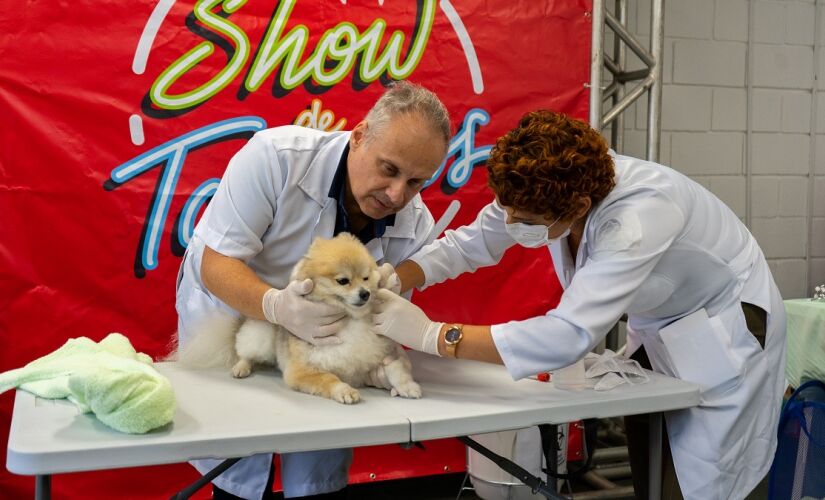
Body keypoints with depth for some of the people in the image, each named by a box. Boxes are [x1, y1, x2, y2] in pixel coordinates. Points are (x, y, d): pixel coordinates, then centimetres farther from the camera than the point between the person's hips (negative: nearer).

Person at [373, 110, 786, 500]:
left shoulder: (639, 217, -41)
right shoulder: (544, 190, -20)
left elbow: (569, 336, -47)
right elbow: (469, 243, -8)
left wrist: (430, 334, -44)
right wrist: (389, 282, -25)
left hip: (722, 330, -7)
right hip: (657, 327, 7)